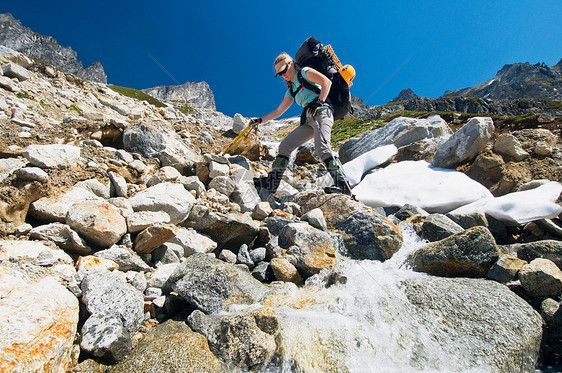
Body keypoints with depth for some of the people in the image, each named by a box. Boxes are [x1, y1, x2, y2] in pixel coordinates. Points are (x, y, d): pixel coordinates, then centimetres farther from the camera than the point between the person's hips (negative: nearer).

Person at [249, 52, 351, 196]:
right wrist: (260, 120, 27)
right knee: (284, 146, -2)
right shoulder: (291, 91, 27)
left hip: (322, 114, -7)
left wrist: (319, 102, -19)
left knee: (321, 149, -30)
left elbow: (327, 81, -6)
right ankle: (272, 182, -1)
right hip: (309, 121, 7)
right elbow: (278, 111, 31)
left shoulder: (305, 72, 8)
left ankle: (341, 184, -30)